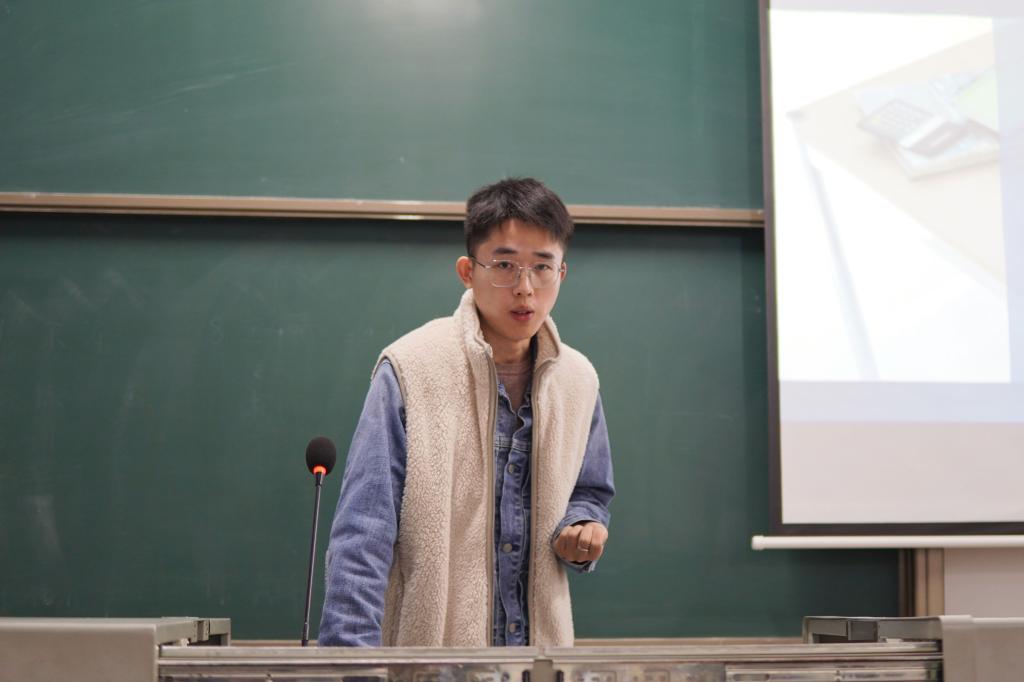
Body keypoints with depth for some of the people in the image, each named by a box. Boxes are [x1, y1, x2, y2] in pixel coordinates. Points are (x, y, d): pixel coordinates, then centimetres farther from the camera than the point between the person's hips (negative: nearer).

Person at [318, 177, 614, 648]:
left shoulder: (578, 381, 3)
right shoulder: (410, 370, -12)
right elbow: (361, 536, -15)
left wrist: (584, 525, -2)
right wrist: (354, 659, -22)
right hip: (425, 646, -4)